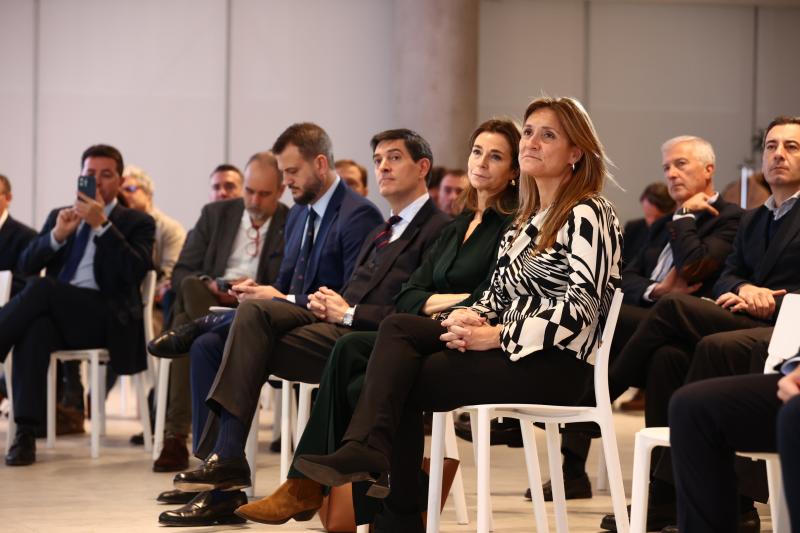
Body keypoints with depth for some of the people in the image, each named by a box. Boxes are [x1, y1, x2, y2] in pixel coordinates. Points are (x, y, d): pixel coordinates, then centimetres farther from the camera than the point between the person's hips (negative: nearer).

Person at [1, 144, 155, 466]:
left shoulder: (137, 223, 12)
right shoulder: (59, 216, 23)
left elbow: (136, 271, -7)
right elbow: (26, 266, 12)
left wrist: (101, 224, -13)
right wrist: (57, 234, -6)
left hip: (104, 319, -3)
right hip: (57, 315, 3)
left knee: (41, 288, -31)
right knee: (36, 328, -35)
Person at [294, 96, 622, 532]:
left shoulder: (589, 215, -7)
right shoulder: (528, 219, 20)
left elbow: (581, 309, -17)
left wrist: (496, 336, -19)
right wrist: (472, 317, -4)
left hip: (554, 364, -8)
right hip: (509, 345, 8)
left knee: (399, 381, -15)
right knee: (398, 328, -15)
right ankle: (364, 453, -26)